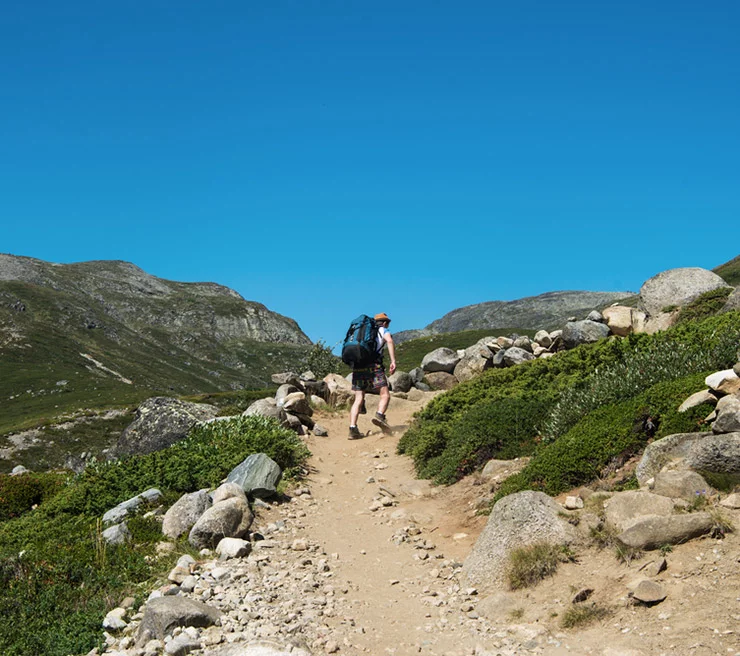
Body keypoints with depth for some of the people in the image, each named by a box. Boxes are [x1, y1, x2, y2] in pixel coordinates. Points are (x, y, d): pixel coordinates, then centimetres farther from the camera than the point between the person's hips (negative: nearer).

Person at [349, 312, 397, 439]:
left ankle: (352, 428, -10)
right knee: (385, 395, -3)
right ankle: (380, 415, -29)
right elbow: (389, 341, -7)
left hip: (357, 366, 5)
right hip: (374, 365, -5)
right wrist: (393, 361, -14)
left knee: (358, 399, 3)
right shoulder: (384, 331, 15)